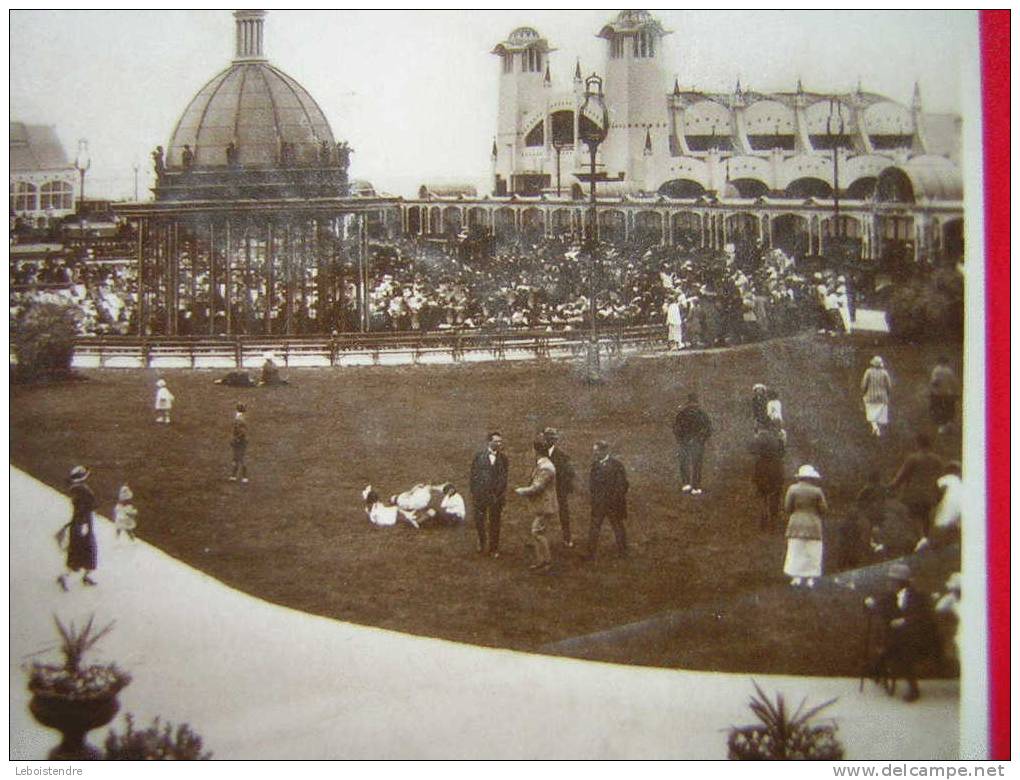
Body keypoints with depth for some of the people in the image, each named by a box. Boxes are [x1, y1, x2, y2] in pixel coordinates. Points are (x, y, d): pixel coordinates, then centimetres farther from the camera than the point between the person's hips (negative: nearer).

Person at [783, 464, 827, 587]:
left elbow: (788, 508, -3)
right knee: (812, 553, 7)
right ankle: (810, 579, 4)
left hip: (796, 526, 0)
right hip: (813, 526, 0)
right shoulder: (817, 491, -6)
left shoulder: (793, 489, -5)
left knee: (796, 551, 3)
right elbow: (823, 509, -2)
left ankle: (796, 578, -4)